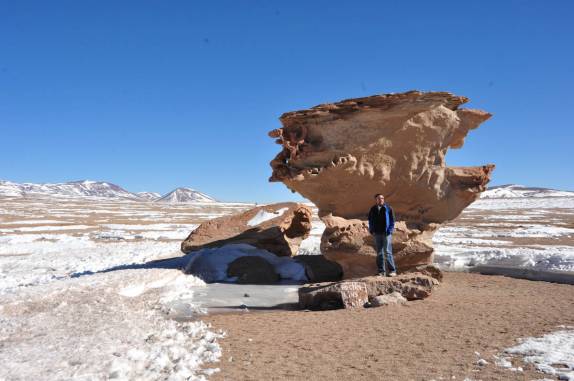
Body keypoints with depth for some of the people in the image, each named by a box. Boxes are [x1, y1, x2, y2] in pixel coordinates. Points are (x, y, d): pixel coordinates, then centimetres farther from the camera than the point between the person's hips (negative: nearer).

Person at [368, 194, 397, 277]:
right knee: (379, 253, 5)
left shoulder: (388, 208, 1)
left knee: (387, 252, -10)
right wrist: (371, 230, 6)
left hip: (386, 233, -3)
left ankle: (392, 270, -5)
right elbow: (370, 220, 17)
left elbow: (392, 220, 1)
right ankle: (381, 271, 10)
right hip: (377, 233, 3)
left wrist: (390, 230, -8)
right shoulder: (373, 209, 9)